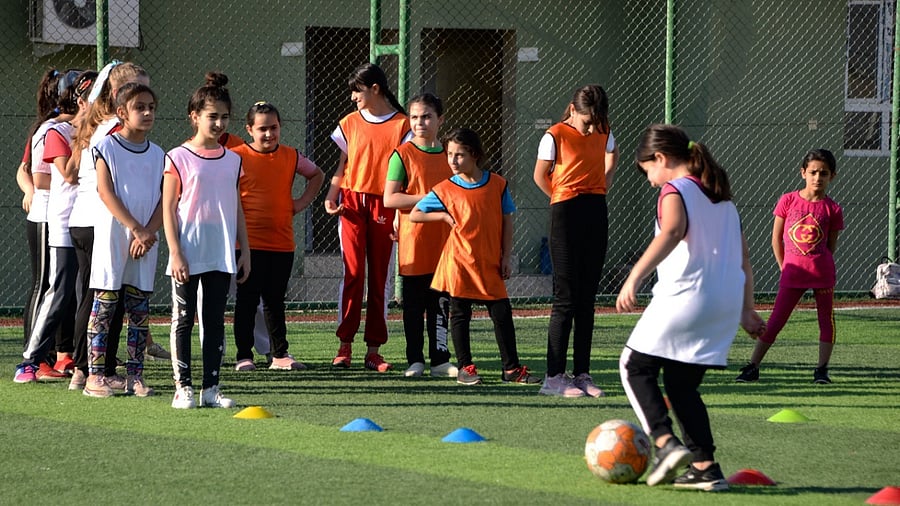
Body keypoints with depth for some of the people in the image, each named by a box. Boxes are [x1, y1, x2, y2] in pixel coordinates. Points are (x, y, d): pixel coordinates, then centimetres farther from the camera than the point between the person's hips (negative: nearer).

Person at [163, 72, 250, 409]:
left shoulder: (233, 160, 10)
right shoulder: (178, 159, -4)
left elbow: (237, 208, 14)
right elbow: (168, 208, -6)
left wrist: (244, 251, 10)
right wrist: (175, 252, -13)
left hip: (222, 255, 4)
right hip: (188, 255, -4)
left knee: (215, 320, 6)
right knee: (183, 320, 0)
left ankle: (211, 388, 9)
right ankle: (183, 387, 3)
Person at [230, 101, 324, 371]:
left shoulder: (291, 157, 7)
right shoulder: (237, 157, -5)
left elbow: (317, 174, 24)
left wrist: (303, 201, 12)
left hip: (282, 243, 3)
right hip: (249, 243, -3)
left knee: (275, 301, 11)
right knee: (247, 300, 1)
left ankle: (280, 355, 17)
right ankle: (244, 356, 7)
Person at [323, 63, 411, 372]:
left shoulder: (401, 125, 0)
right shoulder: (351, 123, 11)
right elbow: (343, 165, 15)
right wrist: (331, 196, 0)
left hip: (384, 206, -2)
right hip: (352, 203, 2)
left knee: (379, 277, 1)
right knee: (353, 272, -6)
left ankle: (374, 350, 4)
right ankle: (345, 346, -4)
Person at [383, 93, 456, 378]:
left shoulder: (449, 155, 10)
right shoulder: (403, 155, -4)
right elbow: (390, 199, -11)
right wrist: (429, 198, -17)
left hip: (443, 244, 4)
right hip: (413, 243, -4)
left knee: (441, 304, 6)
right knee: (414, 305, 3)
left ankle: (440, 360, 12)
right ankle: (415, 360, 10)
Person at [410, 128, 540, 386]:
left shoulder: (497, 184, 2)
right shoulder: (445, 190, -2)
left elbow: (507, 221, 7)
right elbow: (414, 215, 4)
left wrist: (506, 257, 2)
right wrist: (443, 215, -8)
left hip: (490, 264, 1)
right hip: (459, 262, -1)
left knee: (502, 313, 2)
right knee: (460, 314, 3)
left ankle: (512, 368, 9)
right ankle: (465, 367, 12)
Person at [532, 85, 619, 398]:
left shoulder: (603, 133, 7)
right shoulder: (556, 136, -8)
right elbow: (540, 176, -1)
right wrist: (567, 200, 5)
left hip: (597, 214, 5)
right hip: (566, 216, -5)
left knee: (587, 298, 7)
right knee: (566, 298, -7)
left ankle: (582, 373, 10)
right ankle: (554, 377, -4)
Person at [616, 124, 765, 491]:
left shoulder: (675, 191, -5)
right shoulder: (722, 197, 20)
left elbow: (672, 231, -27)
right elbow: (743, 260, 20)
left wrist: (635, 277, -33)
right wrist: (746, 310, 24)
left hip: (685, 295, -8)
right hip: (727, 304, 8)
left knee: (636, 366, 6)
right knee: (682, 384, 16)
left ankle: (666, 441, -13)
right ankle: (705, 467, 7)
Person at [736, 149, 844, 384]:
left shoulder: (832, 210, 0)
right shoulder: (788, 201, 1)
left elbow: (831, 246, 9)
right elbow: (776, 238, 7)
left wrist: (819, 265, 5)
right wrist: (785, 268, 7)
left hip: (822, 272, 0)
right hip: (793, 274, 0)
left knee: (826, 320, 4)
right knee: (775, 321, -1)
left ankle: (822, 369, 14)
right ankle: (752, 367, 3)